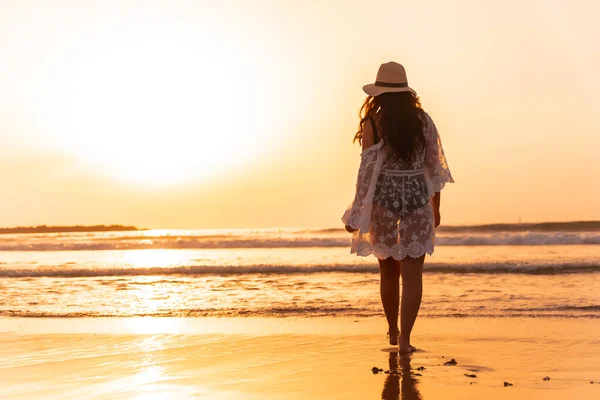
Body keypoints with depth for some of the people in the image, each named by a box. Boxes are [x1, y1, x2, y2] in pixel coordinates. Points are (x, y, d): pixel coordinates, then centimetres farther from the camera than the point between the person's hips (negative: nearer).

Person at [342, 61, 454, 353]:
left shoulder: (373, 123, -7)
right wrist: (436, 207, 16)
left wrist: (358, 213, -2)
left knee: (389, 272, 16)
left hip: (383, 199, -1)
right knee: (412, 274, 2)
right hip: (417, 198, 1)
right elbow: (434, 166, 6)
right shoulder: (423, 120, 1)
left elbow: (367, 169, -9)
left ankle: (393, 331, 32)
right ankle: (404, 339, -5)